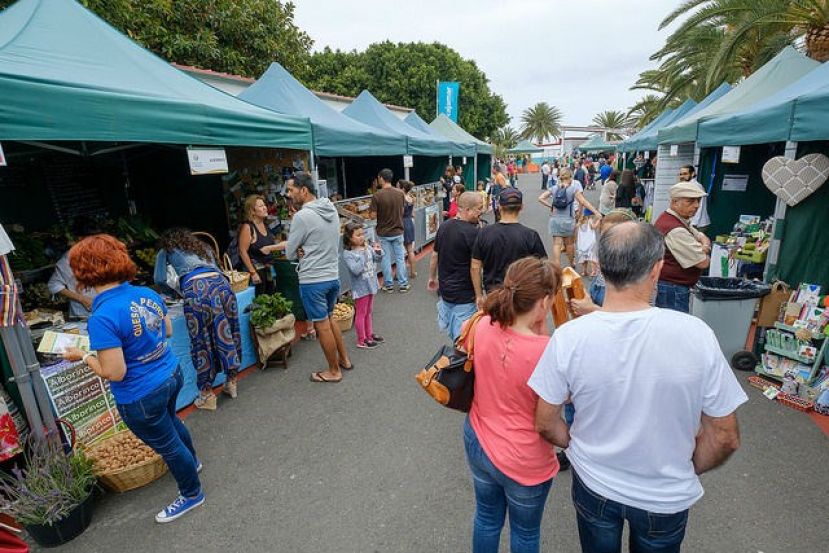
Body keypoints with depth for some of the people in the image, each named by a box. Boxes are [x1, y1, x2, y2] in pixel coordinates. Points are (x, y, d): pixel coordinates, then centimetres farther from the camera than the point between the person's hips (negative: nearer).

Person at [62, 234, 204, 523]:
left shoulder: (102, 317, -28)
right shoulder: (147, 293, -7)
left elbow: (114, 373, -23)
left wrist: (82, 356, -9)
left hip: (141, 397, -7)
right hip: (172, 376, 7)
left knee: (166, 445, 16)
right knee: (170, 420, 35)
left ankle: (191, 494, 41)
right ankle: (192, 462, 62)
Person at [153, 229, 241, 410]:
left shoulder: (165, 252, 26)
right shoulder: (202, 246, 36)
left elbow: (160, 279, 15)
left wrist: (176, 292, 34)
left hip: (195, 289, -4)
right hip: (220, 283, 4)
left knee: (201, 341, 7)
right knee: (227, 333, 14)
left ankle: (207, 395, 18)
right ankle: (231, 382, 30)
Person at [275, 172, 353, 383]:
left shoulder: (302, 217, -18)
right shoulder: (331, 209, 5)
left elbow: (290, 254, -8)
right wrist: (304, 249, -3)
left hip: (313, 280, -7)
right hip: (333, 276, 8)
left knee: (322, 326, 6)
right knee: (330, 319, 24)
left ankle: (334, 371, 20)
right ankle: (344, 359, 34)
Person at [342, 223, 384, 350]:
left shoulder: (367, 247, -1)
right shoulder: (347, 254, -18)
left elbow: (377, 258, 11)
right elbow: (356, 270, -28)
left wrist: (378, 251, -10)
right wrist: (363, 255, -28)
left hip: (371, 285, 7)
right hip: (360, 289, -7)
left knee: (369, 312, 20)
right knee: (361, 313, 5)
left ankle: (369, 334, 36)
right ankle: (362, 340, 18)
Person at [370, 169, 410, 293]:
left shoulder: (377, 196, -16)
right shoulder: (400, 193, -5)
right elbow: (402, 211, 5)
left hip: (383, 233, -2)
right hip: (398, 231, 3)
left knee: (386, 259, 9)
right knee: (400, 258, 11)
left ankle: (389, 285, 18)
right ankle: (403, 284, 17)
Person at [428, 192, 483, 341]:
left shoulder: (444, 227, 1)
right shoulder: (473, 233, -21)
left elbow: (434, 255, 9)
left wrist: (432, 277, 22)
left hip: (445, 289, 7)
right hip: (464, 295, -7)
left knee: (449, 332, 23)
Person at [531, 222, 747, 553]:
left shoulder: (569, 336, -24)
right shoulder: (695, 334, -24)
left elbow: (546, 424, -13)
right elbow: (725, 438, -12)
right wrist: (688, 470, 7)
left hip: (594, 485, 0)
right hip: (666, 497, 1)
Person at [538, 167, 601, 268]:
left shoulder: (554, 188, 3)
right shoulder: (573, 188, -6)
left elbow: (540, 198, -5)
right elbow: (583, 202, -13)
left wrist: (550, 206, 1)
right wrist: (596, 212, -13)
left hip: (555, 220, 1)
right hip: (568, 220, -1)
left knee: (557, 244, 1)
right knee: (569, 244, 16)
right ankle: (571, 265, 36)